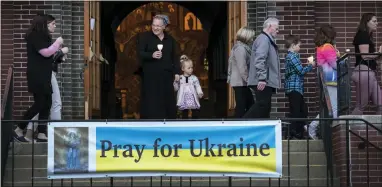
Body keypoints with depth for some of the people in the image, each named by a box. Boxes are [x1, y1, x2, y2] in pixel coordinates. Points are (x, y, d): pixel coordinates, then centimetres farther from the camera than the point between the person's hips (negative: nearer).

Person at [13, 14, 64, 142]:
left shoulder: (38, 36, 16)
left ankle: (42, 133, 5)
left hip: (42, 75, 10)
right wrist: (57, 43, -9)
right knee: (40, 103, -9)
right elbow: (45, 52, -19)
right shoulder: (35, 36, -13)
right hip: (37, 75, -10)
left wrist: (57, 46, 12)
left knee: (46, 103, 6)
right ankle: (19, 130, -3)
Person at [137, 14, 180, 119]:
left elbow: (175, 57, 12)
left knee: (167, 101, 5)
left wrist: (176, 72, 4)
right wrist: (152, 55, -23)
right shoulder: (144, 37, 1)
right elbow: (140, 54, -6)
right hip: (151, 75, -4)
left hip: (166, 75, 4)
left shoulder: (170, 39, 12)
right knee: (151, 102, -5)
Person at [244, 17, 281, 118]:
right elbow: (260, 60, -22)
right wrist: (262, 78, -27)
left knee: (265, 106, 10)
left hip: (266, 81, 11)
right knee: (262, 106, -14)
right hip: (263, 82, -11)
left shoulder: (268, 40, 22)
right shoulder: (263, 39, -11)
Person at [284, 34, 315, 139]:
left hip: (296, 88, 10)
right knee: (296, 112, -6)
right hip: (294, 87, -10)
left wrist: (308, 64, 14)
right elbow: (301, 71, -17)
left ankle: (299, 133, 17)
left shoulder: (289, 56, 17)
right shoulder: (293, 56, -14)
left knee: (303, 111, 13)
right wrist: (311, 65, -2)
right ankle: (294, 134, -3)